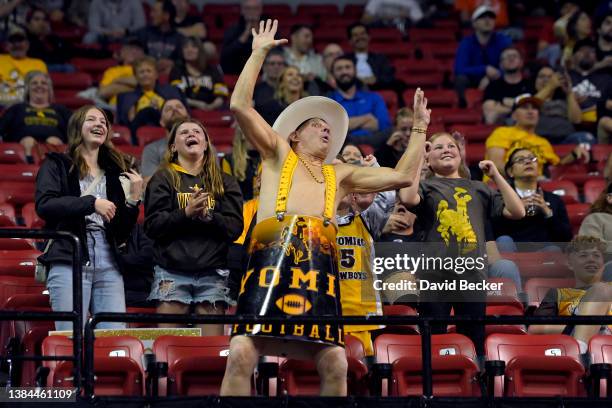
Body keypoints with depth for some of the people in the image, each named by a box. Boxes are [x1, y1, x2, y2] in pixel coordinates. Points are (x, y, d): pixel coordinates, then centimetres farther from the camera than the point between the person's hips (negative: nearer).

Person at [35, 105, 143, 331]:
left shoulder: (114, 173, 21)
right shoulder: (56, 165, 10)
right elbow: (44, 205, -9)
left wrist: (133, 199, 4)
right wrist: (91, 203, -12)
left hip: (108, 267, 4)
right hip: (69, 262, -4)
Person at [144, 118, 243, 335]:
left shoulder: (225, 182, 16)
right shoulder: (163, 179, 10)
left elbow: (235, 227, 5)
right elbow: (152, 226, -1)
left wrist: (209, 217, -12)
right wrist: (185, 214, -15)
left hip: (212, 273, 2)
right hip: (172, 272, -2)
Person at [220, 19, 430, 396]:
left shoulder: (340, 175, 31)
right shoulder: (278, 154, 23)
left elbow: (402, 177, 27)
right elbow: (240, 106, 11)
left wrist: (420, 128, 29)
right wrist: (259, 53, 13)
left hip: (320, 263, 3)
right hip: (273, 254, -3)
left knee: (335, 363, -6)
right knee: (242, 354, -18)